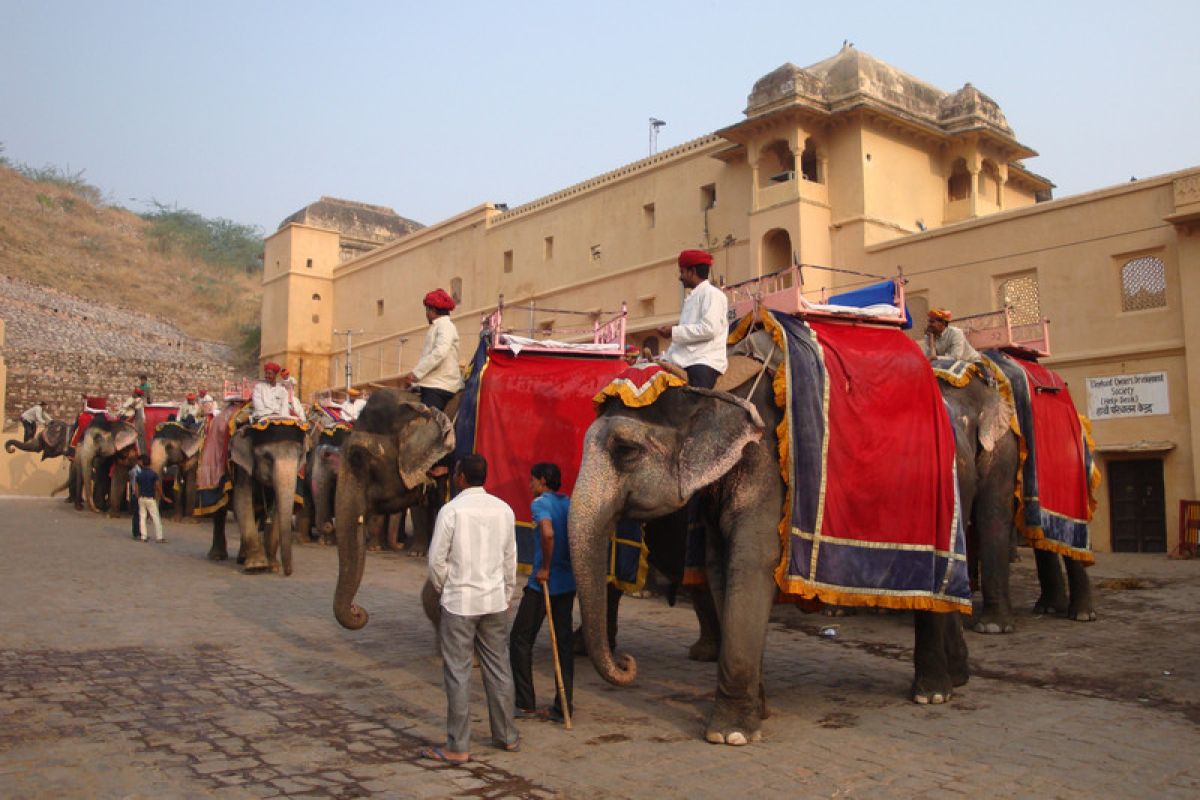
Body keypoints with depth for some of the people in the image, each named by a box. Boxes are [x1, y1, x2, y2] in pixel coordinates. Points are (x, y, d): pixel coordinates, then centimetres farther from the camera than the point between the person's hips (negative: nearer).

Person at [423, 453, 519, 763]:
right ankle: (507, 735, 25)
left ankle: (458, 747, 8)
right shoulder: (504, 509, 3)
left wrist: (444, 589, 9)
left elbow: (437, 559, -8)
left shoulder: (451, 510, -11)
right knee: (498, 668, 14)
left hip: (460, 601, -5)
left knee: (458, 673, 2)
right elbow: (510, 558, 10)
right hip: (495, 601, 5)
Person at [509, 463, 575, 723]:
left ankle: (526, 705, 10)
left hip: (543, 583, -7)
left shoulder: (541, 502, -11)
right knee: (563, 643, 10)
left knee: (520, 640, 7)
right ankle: (562, 707, 13)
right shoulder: (569, 503, 11)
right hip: (568, 582, 7)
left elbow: (548, 533, -29)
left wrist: (545, 568, -19)